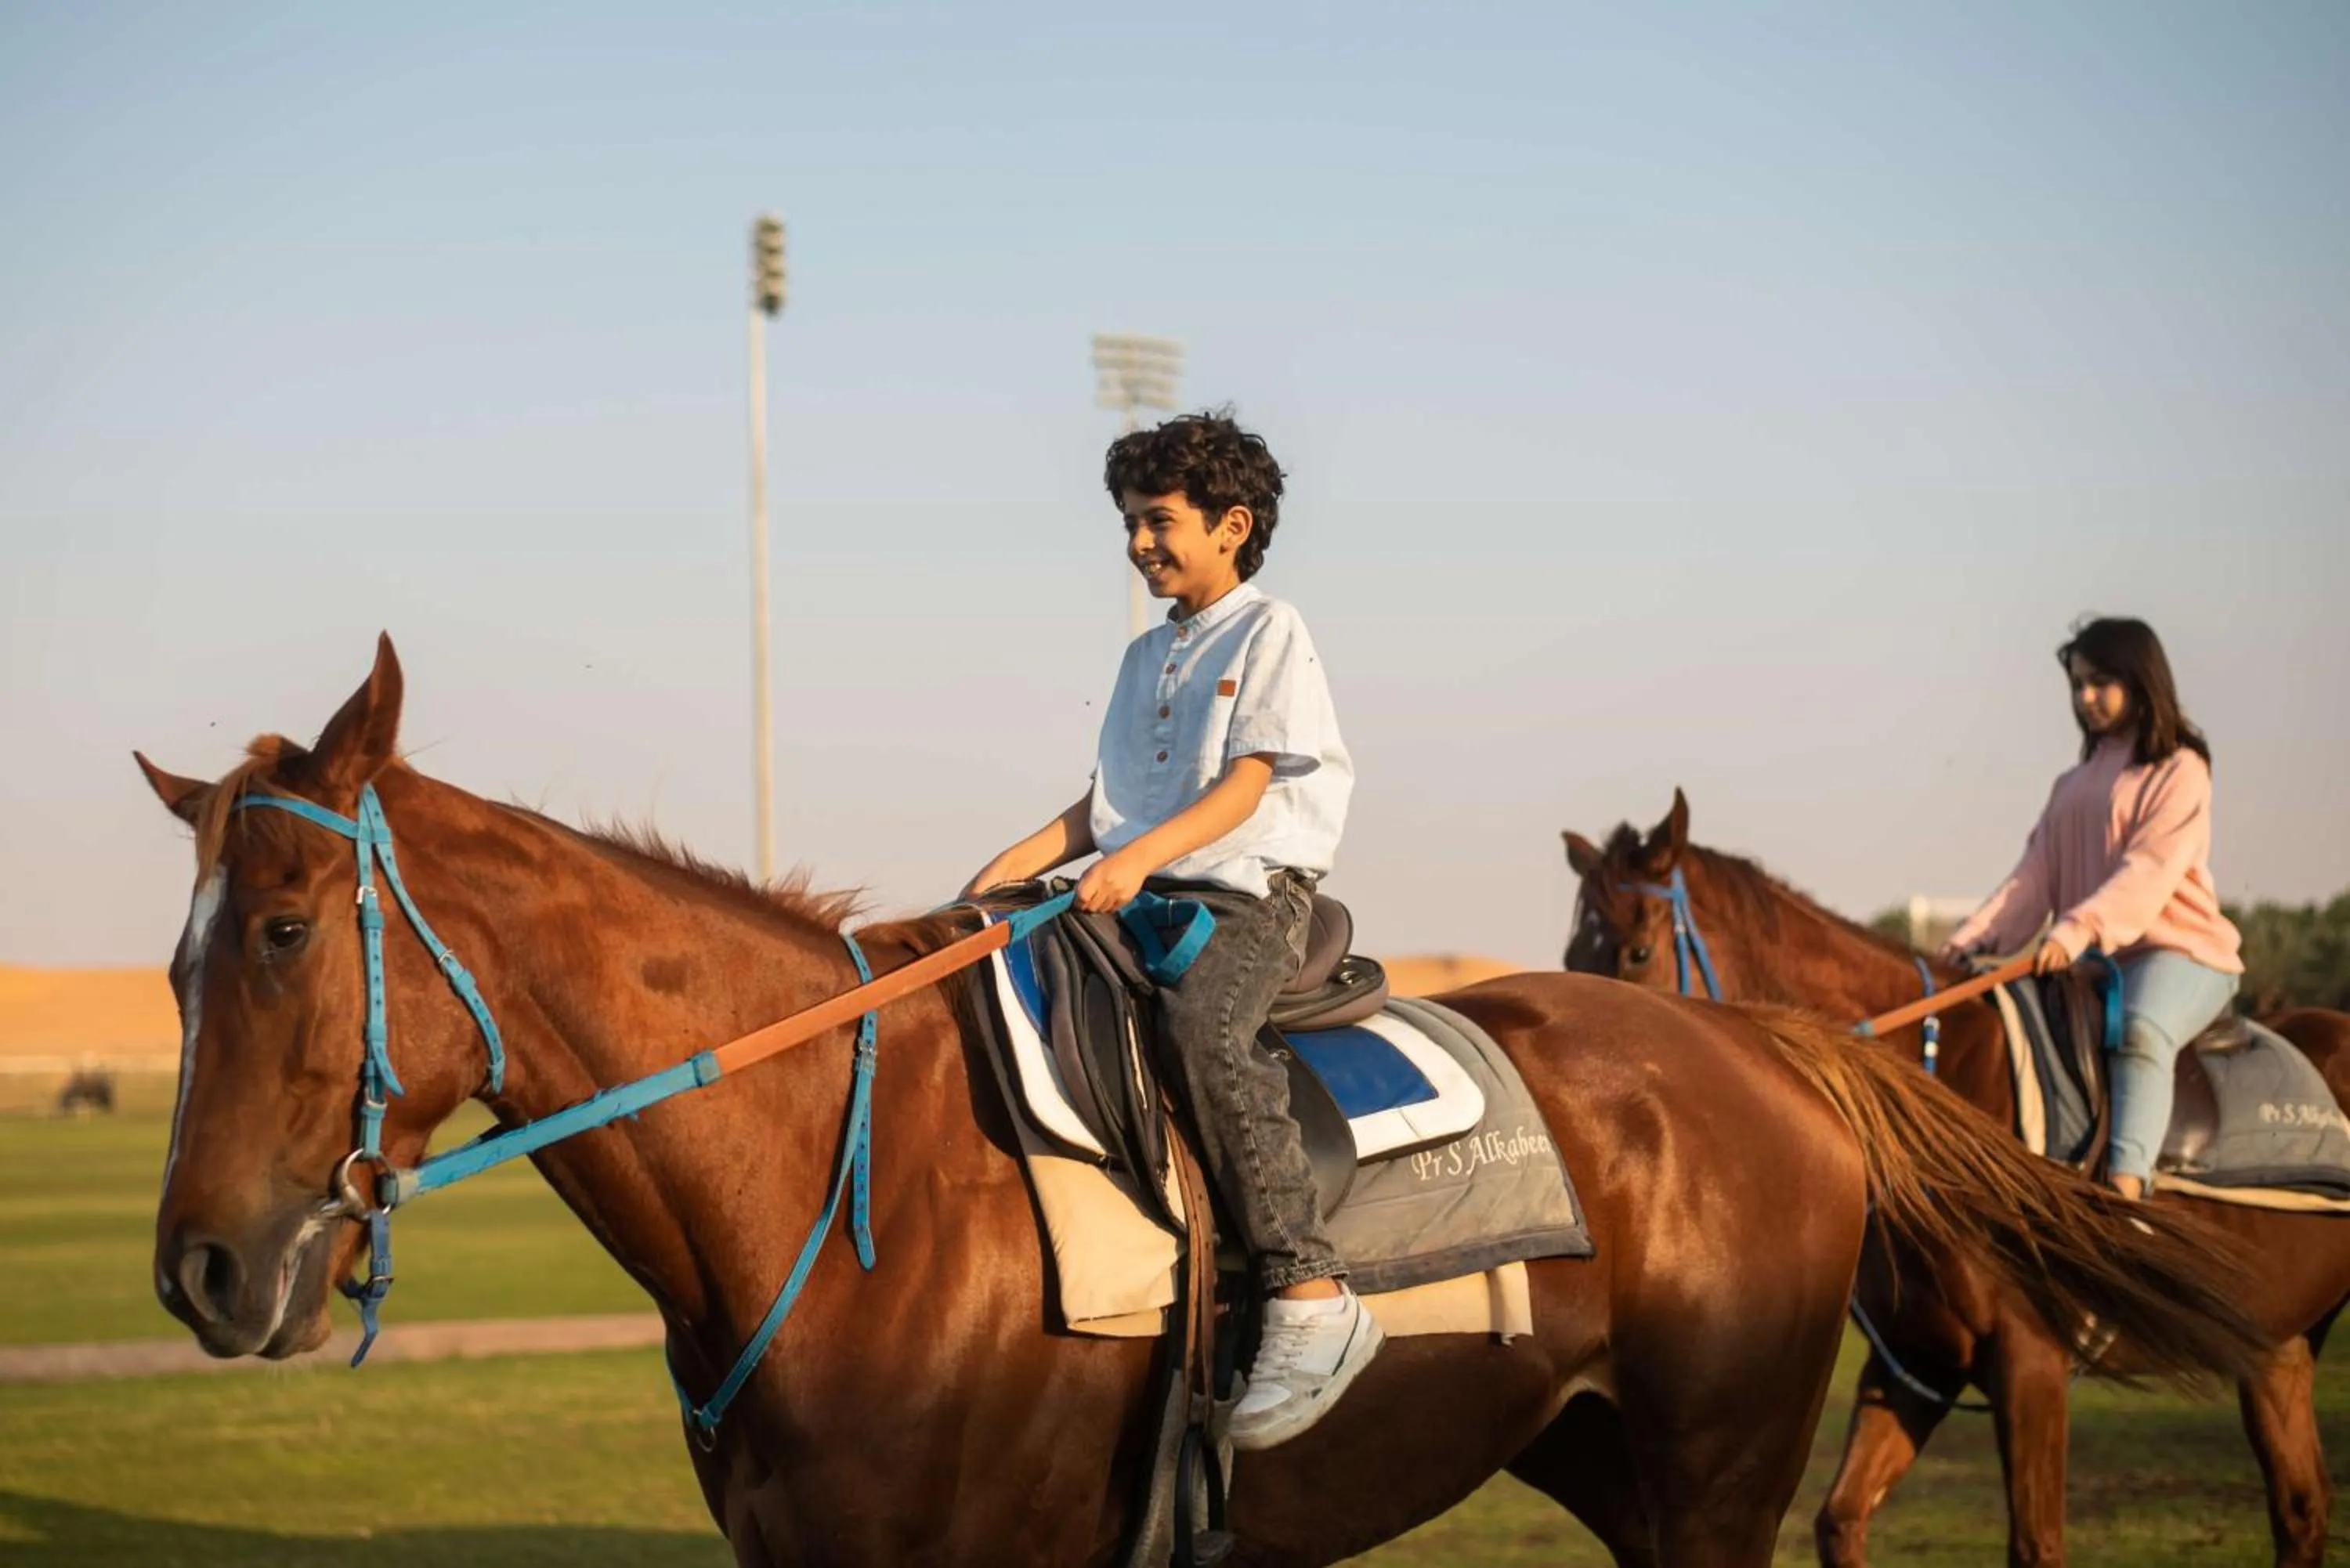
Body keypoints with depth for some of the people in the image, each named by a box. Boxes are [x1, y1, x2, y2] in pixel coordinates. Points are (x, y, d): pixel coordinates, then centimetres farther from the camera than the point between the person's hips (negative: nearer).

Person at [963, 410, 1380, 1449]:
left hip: (1253, 894, -8)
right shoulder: (1147, 655, 23)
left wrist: (1141, 855, -24)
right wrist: (1018, 864, 6)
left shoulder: (1268, 634, 0)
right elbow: (1106, 801, 22)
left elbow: (1244, 786, -11)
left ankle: (1312, 1297, -38)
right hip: (1145, 896, 8)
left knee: (1204, 1026, -36)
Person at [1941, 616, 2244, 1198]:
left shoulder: (2178, 771, -2)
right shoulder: (2074, 784, 19)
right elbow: (2035, 875, 9)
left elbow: (2150, 871, -17)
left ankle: (2124, 1186, -52)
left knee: (2140, 1030, -37)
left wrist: (2079, 930, -31)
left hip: (2174, 949, -8)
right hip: (2089, 958, 8)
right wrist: (1974, 939, -8)